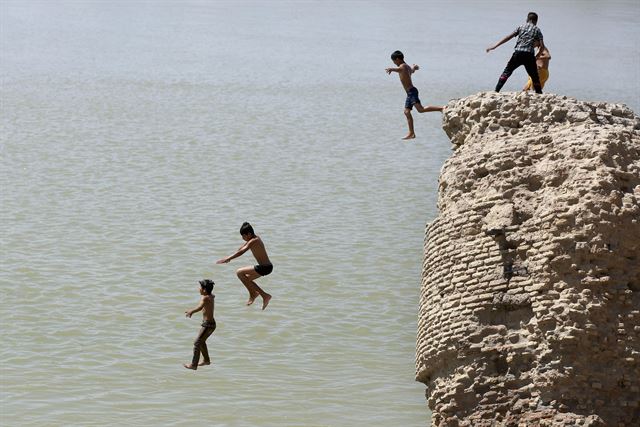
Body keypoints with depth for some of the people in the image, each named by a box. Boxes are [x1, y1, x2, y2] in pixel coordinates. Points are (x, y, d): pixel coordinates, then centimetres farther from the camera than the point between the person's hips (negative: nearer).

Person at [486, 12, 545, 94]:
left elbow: (508, 37, 7)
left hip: (518, 53, 0)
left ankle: (496, 91, -3)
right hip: (529, 55, 0)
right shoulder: (537, 30, 12)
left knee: (507, 72, 7)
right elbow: (542, 46, 3)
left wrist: (495, 46, 7)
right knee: (535, 76, 13)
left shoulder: (521, 27, 13)